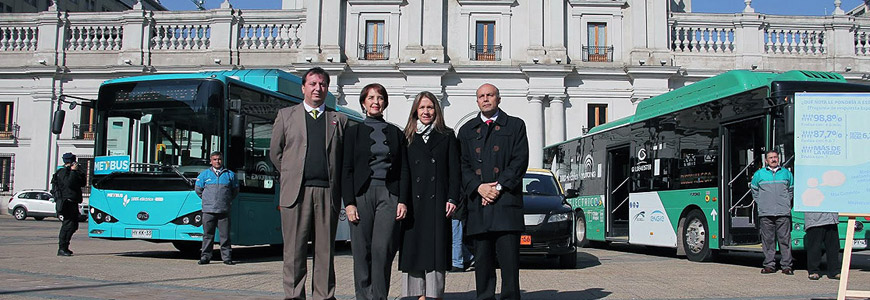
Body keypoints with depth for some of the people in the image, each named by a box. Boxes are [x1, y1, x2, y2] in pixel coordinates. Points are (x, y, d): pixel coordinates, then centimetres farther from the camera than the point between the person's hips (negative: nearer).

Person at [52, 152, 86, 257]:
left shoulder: (72, 172, 22)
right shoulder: (63, 172, -8)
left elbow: (82, 183, 20)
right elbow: (69, 183, -24)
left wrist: (79, 172, 8)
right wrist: (73, 171, -17)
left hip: (72, 203, 10)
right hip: (67, 203, -10)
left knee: (73, 225, 14)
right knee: (68, 225, -13)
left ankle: (64, 247, 23)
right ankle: (61, 249, -12)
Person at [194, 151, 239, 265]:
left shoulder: (230, 174, 11)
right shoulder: (204, 174, 9)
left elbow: (235, 190, 19)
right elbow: (198, 189, 17)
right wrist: (206, 200, 15)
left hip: (224, 210, 0)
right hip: (208, 210, 0)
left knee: (225, 234, 0)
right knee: (208, 234, 2)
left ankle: (227, 257, 5)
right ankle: (205, 257, 9)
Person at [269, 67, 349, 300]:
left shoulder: (339, 119, 13)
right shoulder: (286, 115, 13)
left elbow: (345, 157, 11)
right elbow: (275, 152, 14)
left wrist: (337, 185, 5)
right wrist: (292, 175, 11)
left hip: (327, 192, 1)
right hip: (296, 192, 0)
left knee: (325, 250, 4)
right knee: (294, 250, 0)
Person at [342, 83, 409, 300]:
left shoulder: (395, 133, 14)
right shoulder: (354, 131, 9)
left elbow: (403, 170, 10)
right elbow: (346, 169, 3)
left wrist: (403, 200, -1)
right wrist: (349, 202, -6)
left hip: (388, 194, 0)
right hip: (361, 194, 0)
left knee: (382, 248, -9)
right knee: (362, 251, 0)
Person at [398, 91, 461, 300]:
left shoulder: (447, 137, 10)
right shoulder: (407, 138, 12)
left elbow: (454, 170, 5)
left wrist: (452, 199, -5)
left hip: (438, 201, -1)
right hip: (414, 202, 1)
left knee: (437, 248, -3)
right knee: (415, 246, 1)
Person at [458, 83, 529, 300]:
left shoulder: (515, 125, 11)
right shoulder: (467, 130, 18)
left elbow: (520, 160, 1)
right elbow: (463, 165, 10)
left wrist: (499, 187, -9)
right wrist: (479, 187, -7)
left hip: (506, 201, -2)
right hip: (477, 202, 3)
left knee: (509, 257, -6)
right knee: (482, 258, 4)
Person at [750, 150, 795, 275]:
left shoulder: (786, 173, 12)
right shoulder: (759, 174, 8)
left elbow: (791, 190, 21)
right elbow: (754, 191, 18)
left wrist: (786, 203, 11)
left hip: (783, 213, 0)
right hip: (765, 213, 0)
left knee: (785, 239, -2)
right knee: (768, 240, 1)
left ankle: (786, 265, 4)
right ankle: (769, 265, 8)